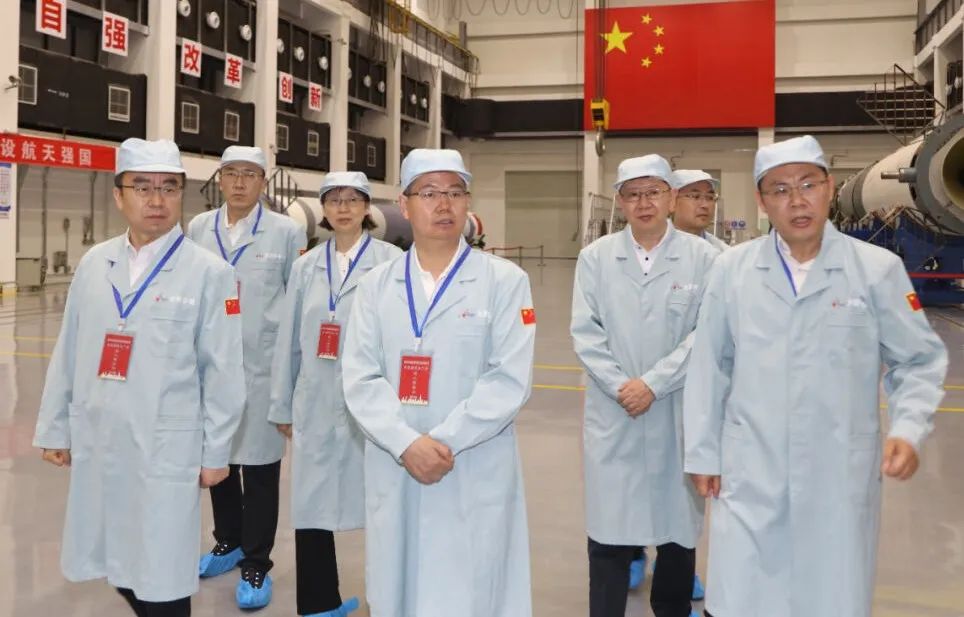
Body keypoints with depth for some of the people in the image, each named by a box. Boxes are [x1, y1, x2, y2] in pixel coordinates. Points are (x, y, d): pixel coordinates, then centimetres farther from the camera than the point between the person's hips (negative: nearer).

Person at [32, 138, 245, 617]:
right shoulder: (93, 263, 7)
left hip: (165, 451, -4)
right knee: (115, 562, 15)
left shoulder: (209, 272, -7)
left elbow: (222, 371, -6)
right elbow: (68, 354, 10)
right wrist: (55, 428, 12)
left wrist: (215, 452, -5)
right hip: (97, 447, 5)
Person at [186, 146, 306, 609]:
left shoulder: (286, 231, -1)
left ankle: (256, 565, 15)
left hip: (262, 366, -3)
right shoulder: (198, 229, 7)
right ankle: (228, 543, 35)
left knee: (258, 463, 2)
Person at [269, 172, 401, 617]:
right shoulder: (306, 266, 10)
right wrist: (282, 406, 13)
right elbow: (289, 340, 12)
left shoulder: (392, 261, -4)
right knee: (310, 507, 6)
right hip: (316, 404, 4)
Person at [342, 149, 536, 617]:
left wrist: (444, 441, -16)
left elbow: (510, 380, -9)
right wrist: (406, 444, -15)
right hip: (393, 475, 3)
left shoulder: (505, 281, -1)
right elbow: (360, 379, -1)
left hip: (476, 478, -2)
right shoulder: (376, 286, 8)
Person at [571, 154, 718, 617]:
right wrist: (621, 386, -12)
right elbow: (585, 333, -1)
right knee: (610, 529, 2)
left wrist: (652, 384, -14)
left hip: (679, 413, 0)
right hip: (612, 414, 1)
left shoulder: (702, 257, -2)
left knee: (678, 525, 11)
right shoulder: (595, 257, 3)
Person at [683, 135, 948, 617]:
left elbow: (919, 362, 3)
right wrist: (703, 453, 6)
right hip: (750, 477, 1)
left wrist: (909, 430, -13)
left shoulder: (878, 269, -3)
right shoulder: (732, 269, 1)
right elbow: (710, 366, 5)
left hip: (840, 478, 0)